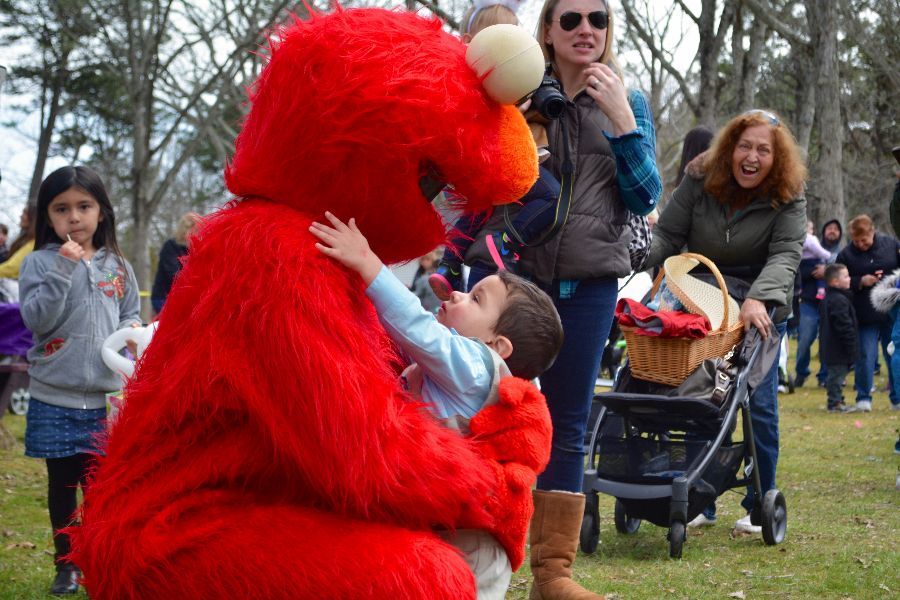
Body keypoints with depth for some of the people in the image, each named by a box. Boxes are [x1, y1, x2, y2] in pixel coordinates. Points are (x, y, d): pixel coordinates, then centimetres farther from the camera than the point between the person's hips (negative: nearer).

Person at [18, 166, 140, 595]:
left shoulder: (117, 267, 6)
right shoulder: (40, 263, -5)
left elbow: (131, 315, 16)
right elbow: (37, 320, -16)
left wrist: (131, 331, -7)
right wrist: (63, 269, -24)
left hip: (106, 399, 2)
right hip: (55, 400, -2)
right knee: (63, 484, 9)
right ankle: (66, 564, 21)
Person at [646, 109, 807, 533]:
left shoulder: (788, 200, -10)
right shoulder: (698, 185, -5)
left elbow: (785, 255, -21)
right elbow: (666, 237, -6)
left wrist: (759, 299, -39)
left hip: (761, 315, -2)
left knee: (759, 405, -6)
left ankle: (759, 505, 6)